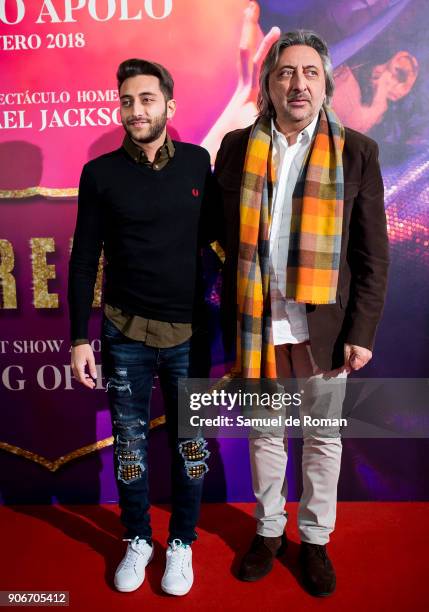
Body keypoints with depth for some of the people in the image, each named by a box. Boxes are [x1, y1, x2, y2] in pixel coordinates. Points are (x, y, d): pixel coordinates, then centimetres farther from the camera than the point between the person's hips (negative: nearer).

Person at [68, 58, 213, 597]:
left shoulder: (197, 162, 1)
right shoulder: (100, 173, -3)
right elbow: (84, 260, 0)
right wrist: (79, 338, -2)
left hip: (189, 330, 1)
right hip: (124, 331, 0)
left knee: (190, 442, 10)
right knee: (130, 441, 12)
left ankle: (181, 542, 32)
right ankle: (137, 539, 34)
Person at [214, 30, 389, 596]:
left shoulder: (357, 152, -3)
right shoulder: (236, 147, 2)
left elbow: (373, 254, -3)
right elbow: (222, 236, 4)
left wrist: (361, 332, -7)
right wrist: (230, 320, 1)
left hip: (322, 326, -1)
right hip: (256, 324, 2)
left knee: (323, 439, 14)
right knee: (264, 435, 18)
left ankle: (315, 539, 37)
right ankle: (269, 529, 40)